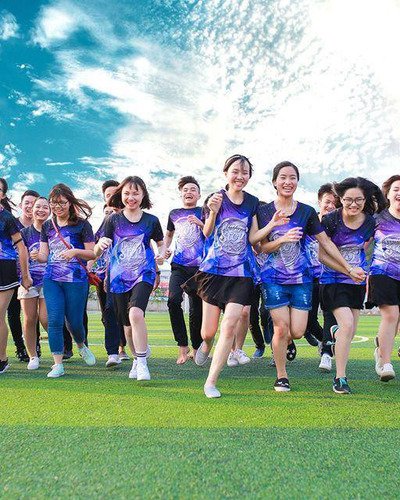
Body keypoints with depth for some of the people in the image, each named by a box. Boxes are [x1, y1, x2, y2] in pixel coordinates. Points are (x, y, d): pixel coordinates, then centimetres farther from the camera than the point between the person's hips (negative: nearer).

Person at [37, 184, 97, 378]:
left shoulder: (81, 225, -1)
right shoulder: (47, 226, 12)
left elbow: (93, 253, -1)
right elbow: (43, 255, 8)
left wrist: (75, 251, -19)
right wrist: (34, 255, -14)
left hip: (76, 279, -3)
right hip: (51, 279, 3)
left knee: (74, 321, 6)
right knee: (54, 320, -6)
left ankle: (81, 346, 39)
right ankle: (58, 365, 1)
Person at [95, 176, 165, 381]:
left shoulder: (151, 220, 1)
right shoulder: (113, 220, 2)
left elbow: (161, 242, 17)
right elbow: (97, 252, 0)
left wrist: (161, 254, -5)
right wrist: (101, 244, -24)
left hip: (143, 274, -2)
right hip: (119, 277, 2)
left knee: (136, 313, -26)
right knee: (128, 324, 10)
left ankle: (142, 363, -15)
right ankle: (136, 358, 35)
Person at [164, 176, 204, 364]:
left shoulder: (204, 212, 6)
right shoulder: (174, 214, 14)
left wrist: (200, 223, -17)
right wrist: (165, 248, 12)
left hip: (199, 266, -2)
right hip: (179, 265, 2)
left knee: (196, 309, 2)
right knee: (173, 300, -21)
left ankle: (196, 348, 22)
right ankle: (183, 345, -9)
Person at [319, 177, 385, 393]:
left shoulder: (370, 222, -1)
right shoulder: (330, 220, -14)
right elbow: (322, 255, -12)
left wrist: (360, 270, 5)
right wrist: (348, 270, -18)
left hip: (357, 282, 5)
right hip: (333, 280, -5)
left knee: (350, 331, 10)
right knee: (347, 324, -18)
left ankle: (334, 334, 48)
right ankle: (340, 378, -6)